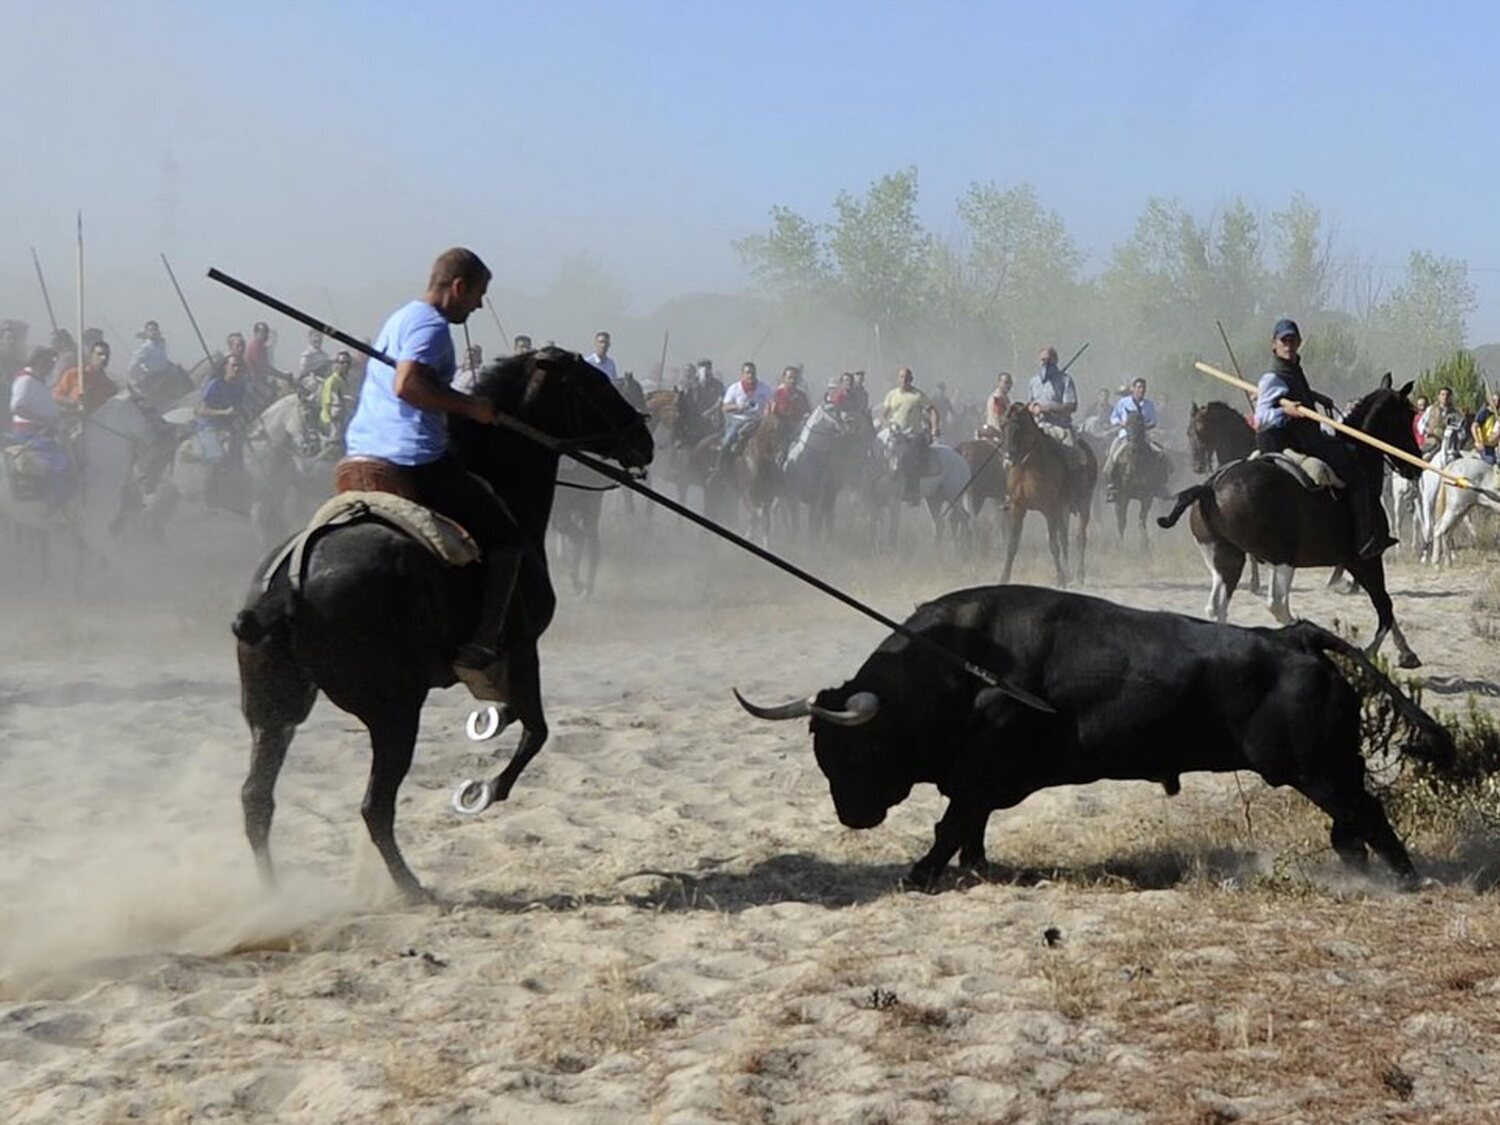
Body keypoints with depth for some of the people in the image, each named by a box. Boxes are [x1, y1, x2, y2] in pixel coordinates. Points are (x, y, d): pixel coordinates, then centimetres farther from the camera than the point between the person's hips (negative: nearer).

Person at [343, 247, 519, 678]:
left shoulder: (400, 318, 22)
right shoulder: (431, 325, -10)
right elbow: (407, 385, -25)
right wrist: (470, 407, -17)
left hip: (360, 456, 10)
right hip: (416, 461, -10)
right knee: (504, 539, -1)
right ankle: (480, 650, -11)